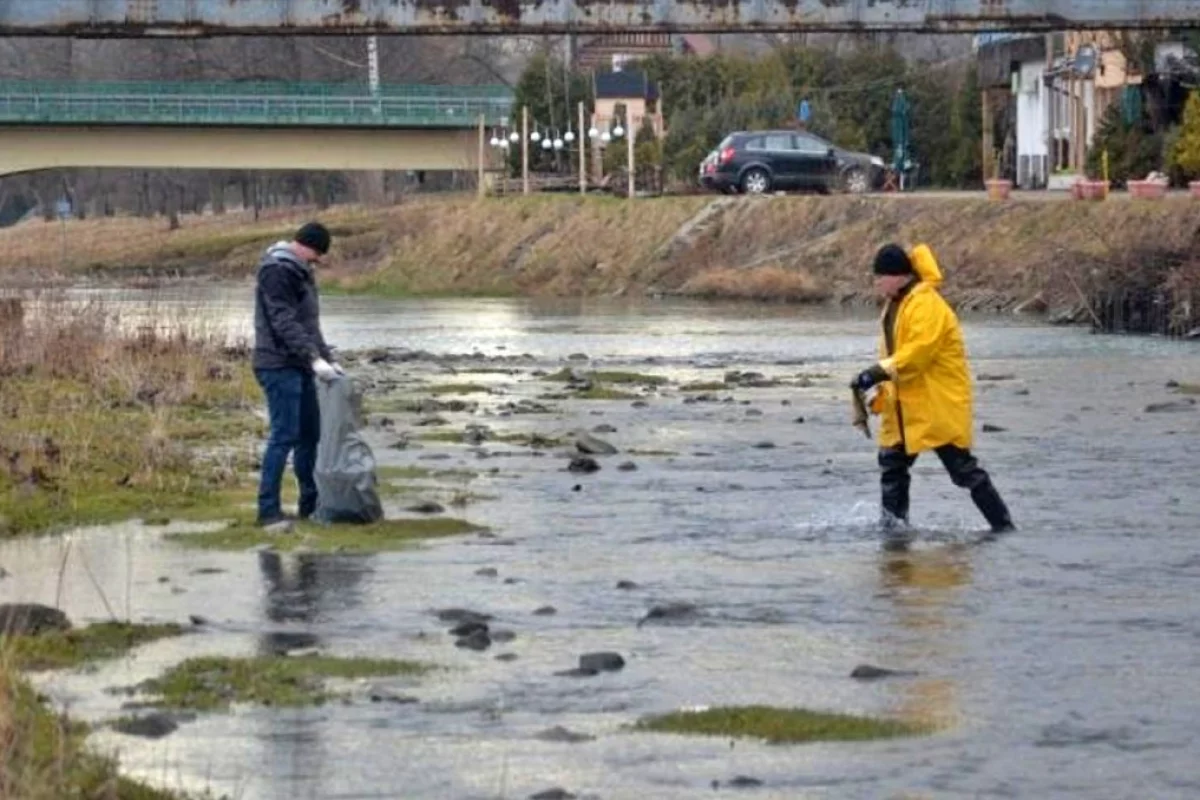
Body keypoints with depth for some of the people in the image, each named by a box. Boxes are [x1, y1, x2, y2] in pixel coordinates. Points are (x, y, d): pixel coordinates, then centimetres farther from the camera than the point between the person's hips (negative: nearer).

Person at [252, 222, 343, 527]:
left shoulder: (300, 271, 17)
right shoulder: (276, 271, -13)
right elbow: (284, 323, -21)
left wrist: (328, 359, 11)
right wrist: (315, 359, -25)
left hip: (299, 366, 10)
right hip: (279, 366, -10)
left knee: (310, 434, 12)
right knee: (284, 436, -11)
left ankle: (310, 502, 19)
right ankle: (268, 509, -9)